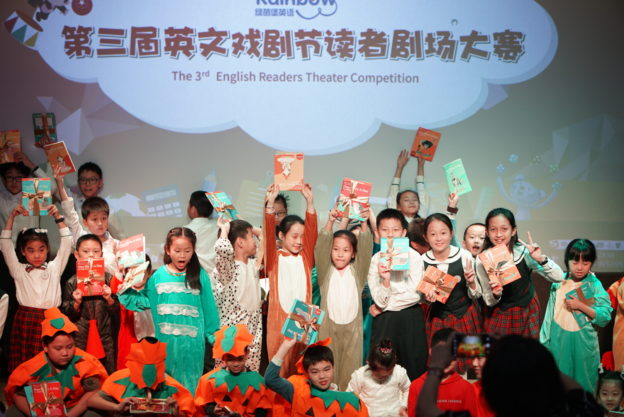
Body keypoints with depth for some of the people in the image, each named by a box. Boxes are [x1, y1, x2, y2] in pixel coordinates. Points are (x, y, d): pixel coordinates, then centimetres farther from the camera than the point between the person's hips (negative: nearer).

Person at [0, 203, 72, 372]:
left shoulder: (54, 268, 12)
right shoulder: (19, 270, 10)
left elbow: (66, 242, 8)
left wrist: (58, 217, 2)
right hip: (26, 319, 0)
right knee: (24, 363, -4)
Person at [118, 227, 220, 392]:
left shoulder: (199, 275, 0)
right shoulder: (158, 276, 4)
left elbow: (208, 307, 4)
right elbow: (143, 300, 7)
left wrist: (213, 335, 5)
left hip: (192, 341, -1)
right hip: (166, 341, 2)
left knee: (190, 385, 6)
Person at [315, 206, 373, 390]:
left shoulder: (357, 271, 5)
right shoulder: (326, 271, 3)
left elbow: (366, 249, -7)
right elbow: (321, 246, -9)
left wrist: (364, 224, -23)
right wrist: (330, 222, -23)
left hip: (352, 328, 0)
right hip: (328, 326, 0)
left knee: (350, 371, 2)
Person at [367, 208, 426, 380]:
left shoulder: (414, 256, -3)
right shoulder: (375, 260, 1)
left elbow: (415, 295, -10)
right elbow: (380, 301, -6)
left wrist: (386, 304, -6)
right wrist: (385, 279, -23)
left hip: (411, 318, -1)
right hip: (385, 321, 1)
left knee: (414, 368, 1)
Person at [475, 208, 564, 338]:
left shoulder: (524, 251, -16)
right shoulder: (482, 260, -15)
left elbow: (559, 278, -17)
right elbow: (489, 301, -8)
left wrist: (541, 259, -33)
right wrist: (495, 295, -30)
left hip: (527, 314, 1)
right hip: (499, 316, 0)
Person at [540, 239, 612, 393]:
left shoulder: (594, 286, -8)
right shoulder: (559, 282, 2)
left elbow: (605, 317, -12)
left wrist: (580, 305, -19)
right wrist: (545, 339, 12)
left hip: (582, 343, -3)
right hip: (558, 341, 3)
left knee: (582, 383, 6)